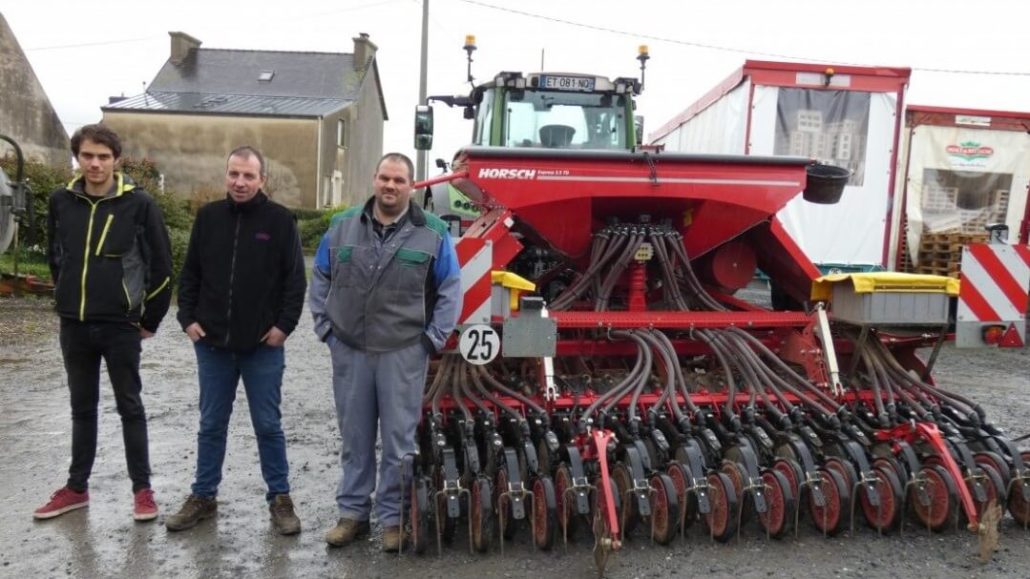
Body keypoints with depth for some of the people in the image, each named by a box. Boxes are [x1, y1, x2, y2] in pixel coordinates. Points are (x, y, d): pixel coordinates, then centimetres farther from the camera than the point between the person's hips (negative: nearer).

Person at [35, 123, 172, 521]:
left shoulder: (139, 204, -10)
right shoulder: (61, 201, 2)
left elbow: (162, 266, -6)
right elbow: (55, 257, 16)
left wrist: (150, 319, -2)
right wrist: (68, 300, 14)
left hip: (121, 327, -4)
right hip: (74, 326, 4)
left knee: (130, 407, 6)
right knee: (82, 409, 16)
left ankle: (142, 489, 16)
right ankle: (76, 488, 28)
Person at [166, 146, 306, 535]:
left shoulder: (280, 220, -4)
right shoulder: (208, 216, 5)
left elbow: (295, 279, -4)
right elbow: (190, 273, 11)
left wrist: (284, 325, -10)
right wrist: (188, 318, 1)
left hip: (263, 345, -3)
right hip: (212, 344, 3)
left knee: (268, 425, 6)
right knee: (211, 425, 13)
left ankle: (280, 498, 17)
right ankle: (203, 497, 26)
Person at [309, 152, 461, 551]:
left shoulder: (433, 233, 0)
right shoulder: (343, 227, 7)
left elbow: (450, 290, 1)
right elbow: (320, 279, 13)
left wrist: (433, 339, -5)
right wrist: (325, 327, 5)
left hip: (404, 353, -2)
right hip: (349, 351, 3)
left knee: (399, 440, 4)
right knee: (354, 437, 12)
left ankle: (394, 518, 17)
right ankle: (353, 512, 25)